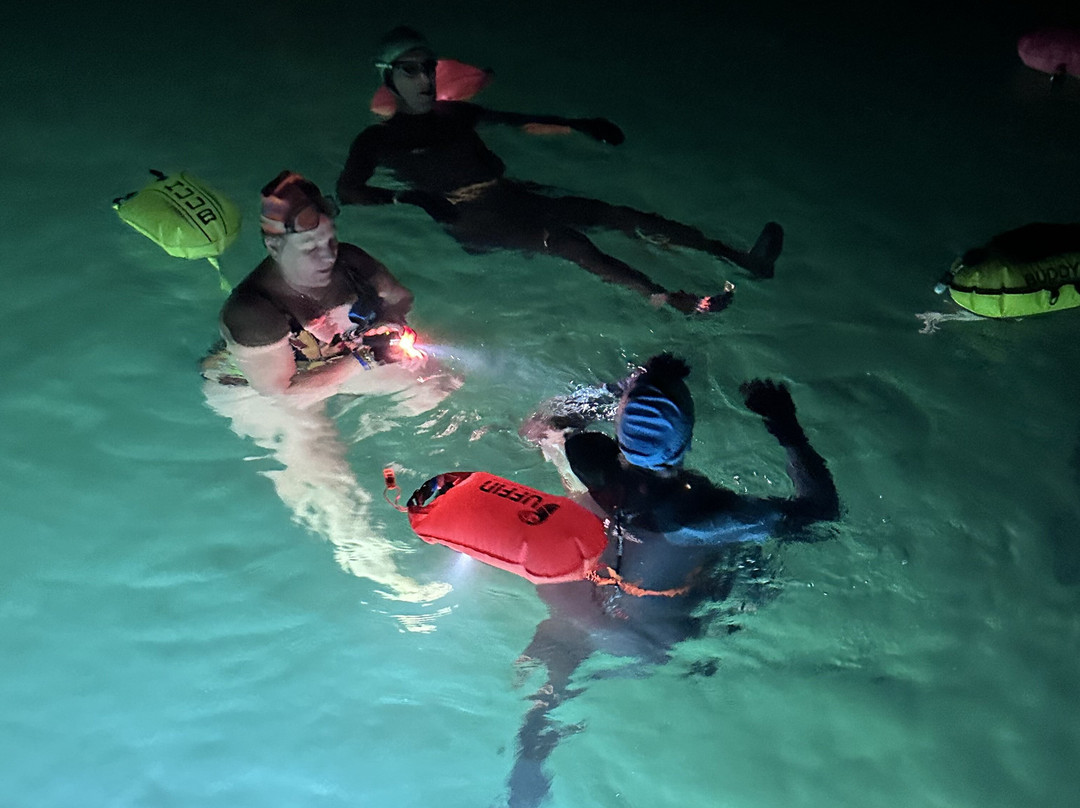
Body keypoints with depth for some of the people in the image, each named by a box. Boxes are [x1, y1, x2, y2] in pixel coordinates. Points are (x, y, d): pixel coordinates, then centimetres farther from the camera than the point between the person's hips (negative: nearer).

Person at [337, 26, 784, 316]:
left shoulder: (454, 112, 23)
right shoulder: (378, 139, 7)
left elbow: (517, 120, 29)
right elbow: (347, 190, -6)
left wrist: (577, 124, 19)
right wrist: (409, 196, -21)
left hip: (510, 194, 7)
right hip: (469, 219, -7)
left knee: (617, 214, -11)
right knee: (566, 240, -33)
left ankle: (744, 260, -18)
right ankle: (676, 301, -48)